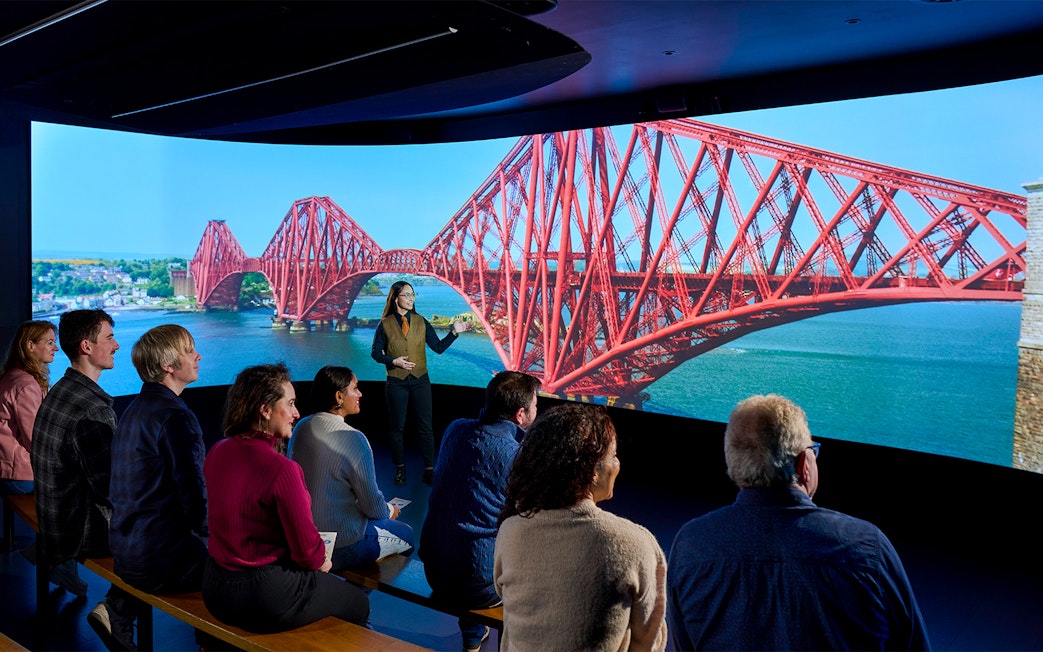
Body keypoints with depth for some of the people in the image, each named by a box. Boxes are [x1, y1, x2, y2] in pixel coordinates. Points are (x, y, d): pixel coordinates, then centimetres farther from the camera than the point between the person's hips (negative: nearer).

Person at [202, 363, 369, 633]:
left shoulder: (216, 453, -2)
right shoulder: (282, 469, -26)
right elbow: (307, 550, -19)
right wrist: (319, 562, 5)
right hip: (266, 596, -8)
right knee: (359, 603, 16)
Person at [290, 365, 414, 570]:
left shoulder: (301, 427, -3)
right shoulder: (353, 439, -25)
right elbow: (373, 505, -17)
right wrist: (389, 512, 7)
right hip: (341, 549, -7)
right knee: (407, 535, 16)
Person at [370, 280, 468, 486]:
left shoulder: (421, 322, 3)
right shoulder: (385, 324, -2)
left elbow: (438, 347, 1)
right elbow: (376, 352, 1)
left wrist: (454, 332, -11)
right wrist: (394, 361, -15)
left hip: (420, 380, 1)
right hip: (396, 382, -1)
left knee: (425, 427, 2)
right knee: (396, 427, 9)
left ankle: (429, 470, 9)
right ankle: (400, 468, 23)